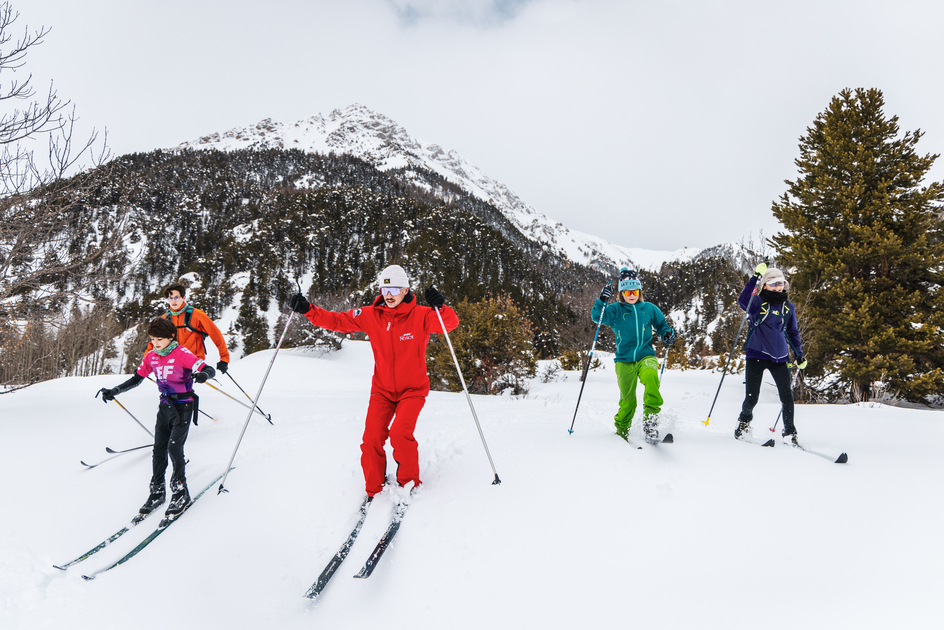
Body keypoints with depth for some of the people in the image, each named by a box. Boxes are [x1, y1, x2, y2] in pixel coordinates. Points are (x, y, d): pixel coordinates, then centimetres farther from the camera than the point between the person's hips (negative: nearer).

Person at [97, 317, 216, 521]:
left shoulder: (182, 353, -17)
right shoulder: (151, 357, 2)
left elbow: (209, 370, -24)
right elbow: (136, 379, 14)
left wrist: (202, 375, -47)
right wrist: (114, 391, 4)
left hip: (184, 406, -6)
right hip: (165, 406, 6)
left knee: (174, 448, -13)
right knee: (159, 449, 4)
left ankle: (181, 493, 1)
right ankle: (157, 492, 17)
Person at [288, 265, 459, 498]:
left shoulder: (420, 315, -13)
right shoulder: (371, 316, -5)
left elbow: (450, 323, -24)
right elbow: (338, 321, -2)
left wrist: (440, 308, -45)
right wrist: (308, 310, -14)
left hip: (412, 389, -3)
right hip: (382, 389, 3)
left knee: (400, 433, -21)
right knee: (372, 439, -8)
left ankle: (409, 483, 4)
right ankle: (374, 489, 15)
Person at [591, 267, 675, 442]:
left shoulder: (649, 309, 8)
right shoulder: (615, 310, 2)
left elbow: (661, 324, 22)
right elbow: (596, 317, -11)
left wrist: (668, 334, 2)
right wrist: (602, 300, -27)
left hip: (646, 356, 1)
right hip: (624, 360, 0)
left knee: (651, 378, -33)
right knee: (627, 400, 1)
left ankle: (651, 420, -30)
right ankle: (621, 431, 24)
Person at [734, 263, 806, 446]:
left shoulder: (788, 307, 11)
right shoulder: (757, 303, -2)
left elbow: (793, 332, 22)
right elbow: (743, 301, -26)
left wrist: (799, 354, 18)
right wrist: (755, 278, -32)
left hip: (779, 357, 3)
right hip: (757, 355, -3)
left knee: (786, 395, -6)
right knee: (751, 397, -3)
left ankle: (789, 433, 9)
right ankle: (744, 420, 29)